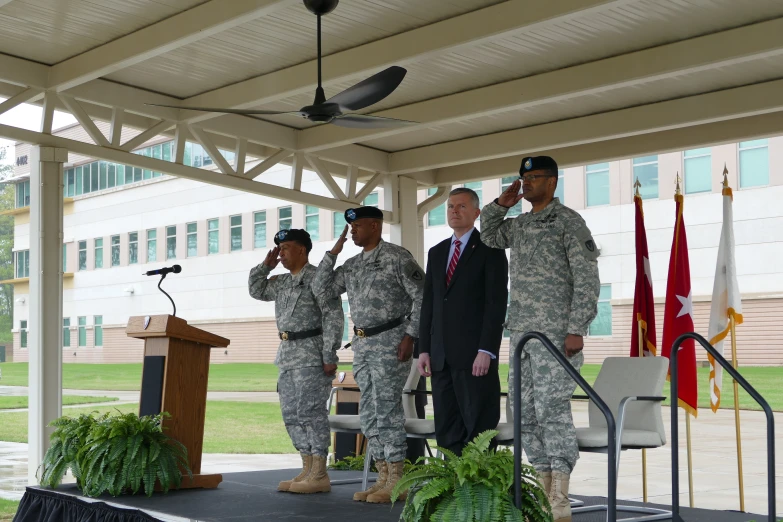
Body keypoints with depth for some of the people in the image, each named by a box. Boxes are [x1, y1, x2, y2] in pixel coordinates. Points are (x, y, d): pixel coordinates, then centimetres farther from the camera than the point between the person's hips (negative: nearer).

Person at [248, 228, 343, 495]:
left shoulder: (317, 278, -8)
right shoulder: (282, 282, 18)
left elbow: (333, 317, -13)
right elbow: (256, 290, 33)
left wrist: (329, 356, -19)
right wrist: (266, 265, 16)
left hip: (312, 356, -9)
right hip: (288, 355, 9)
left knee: (310, 411, -9)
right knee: (292, 414, 9)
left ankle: (319, 475, -5)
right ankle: (308, 471, 15)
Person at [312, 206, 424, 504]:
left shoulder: (397, 257, -7)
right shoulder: (351, 265, 14)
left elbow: (423, 297, -11)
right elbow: (320, 289, 13)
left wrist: (410, 335, -16)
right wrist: (333, 253, 6)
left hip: (389, 342, -8)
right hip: (361, 345, 8)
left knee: (387, 410, -7)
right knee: (369, 413, 8)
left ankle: (396, 482, -1)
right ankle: (383, 479, 15)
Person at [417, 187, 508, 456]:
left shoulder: (489, 248, -1)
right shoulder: (437, 252, 18)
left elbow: (497, 302, -8)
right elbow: (428, 303, 17)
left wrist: (486, 351, -16)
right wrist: (424, 349, 9)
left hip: (475, 355, -6)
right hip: (441, 357, 6)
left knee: (479, 429, -4)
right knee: (447, 432, 6)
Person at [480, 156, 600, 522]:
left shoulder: (568, 221, -3)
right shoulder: (518, 225, 17)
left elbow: (587, 279, -9)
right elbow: (488, 236, 35)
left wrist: (577, 330, -17)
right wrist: (501, 204, 17)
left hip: (555, 332, -7)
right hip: (521, 332, 8)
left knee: (552, 408, -12)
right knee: (525, 411, 7)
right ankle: (543, 489, 15)